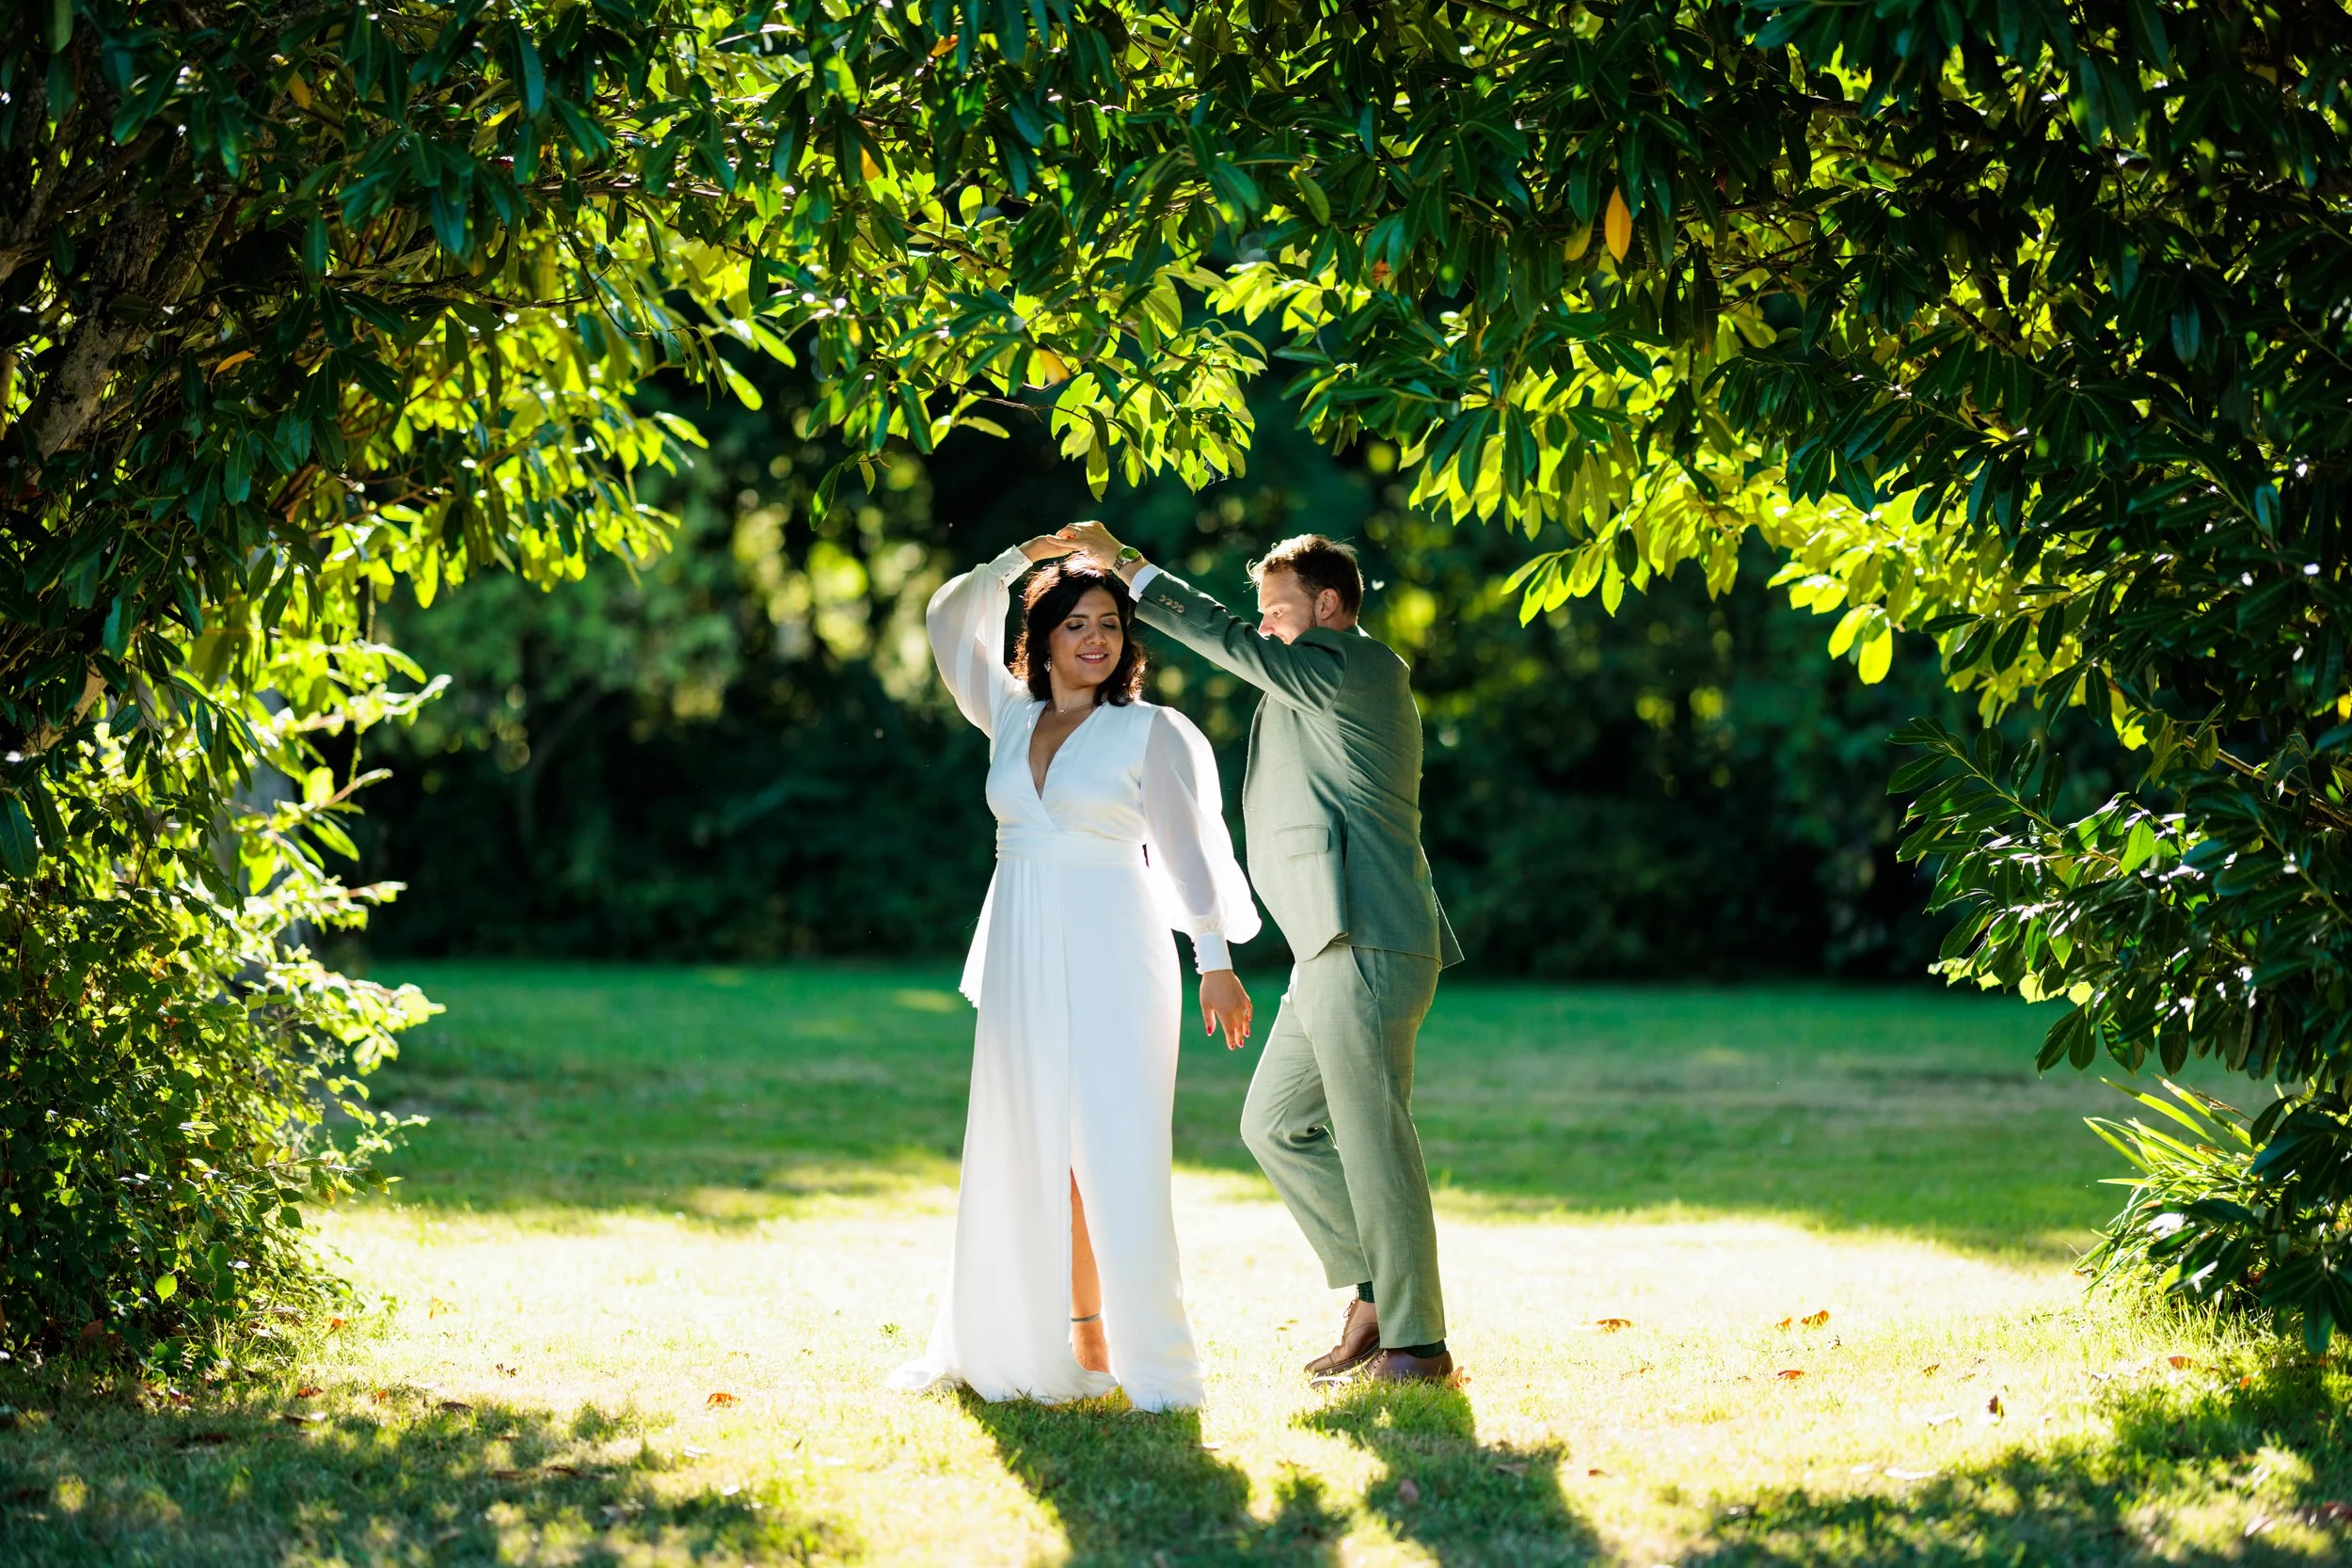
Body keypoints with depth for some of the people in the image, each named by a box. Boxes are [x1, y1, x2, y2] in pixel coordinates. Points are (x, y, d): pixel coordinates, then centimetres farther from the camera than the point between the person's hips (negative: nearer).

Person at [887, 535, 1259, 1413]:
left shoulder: (1149, 732, 0)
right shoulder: (1010, 717, 12)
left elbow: (1185, 847, -2)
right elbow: (951, 621, 16)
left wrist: (1215, 959, -9)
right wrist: (1028, 556, 10)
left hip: (1111, 960, -5)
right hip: (1022, 960, 5)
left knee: (1116, 1157, -9)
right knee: (1029, 1155, 6)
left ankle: (1150, 1364, -9)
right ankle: (1013, 1341, 11)